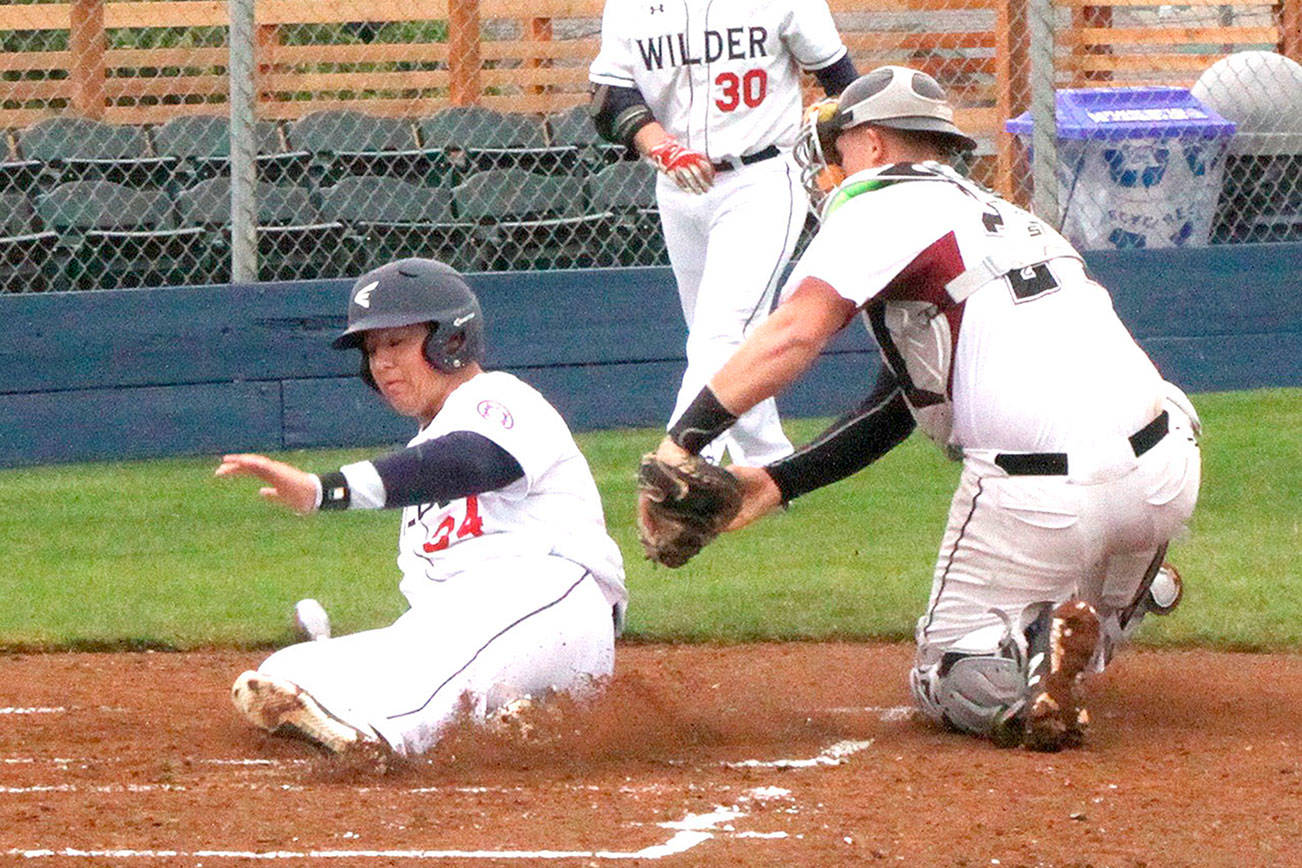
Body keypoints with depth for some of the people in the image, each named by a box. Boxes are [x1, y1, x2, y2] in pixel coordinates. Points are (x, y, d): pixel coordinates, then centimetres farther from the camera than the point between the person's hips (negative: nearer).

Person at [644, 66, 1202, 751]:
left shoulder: (884, 206, 3)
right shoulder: (1001, 216, 27)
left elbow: (794, 332, -14)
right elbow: (898, 407, 24)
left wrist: (681, 443, -15)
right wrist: (776, 484, 18)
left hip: (1043, 499, -8)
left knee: (946, 677, 9)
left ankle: (1038, 645, -21)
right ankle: (1130, 599, 10)